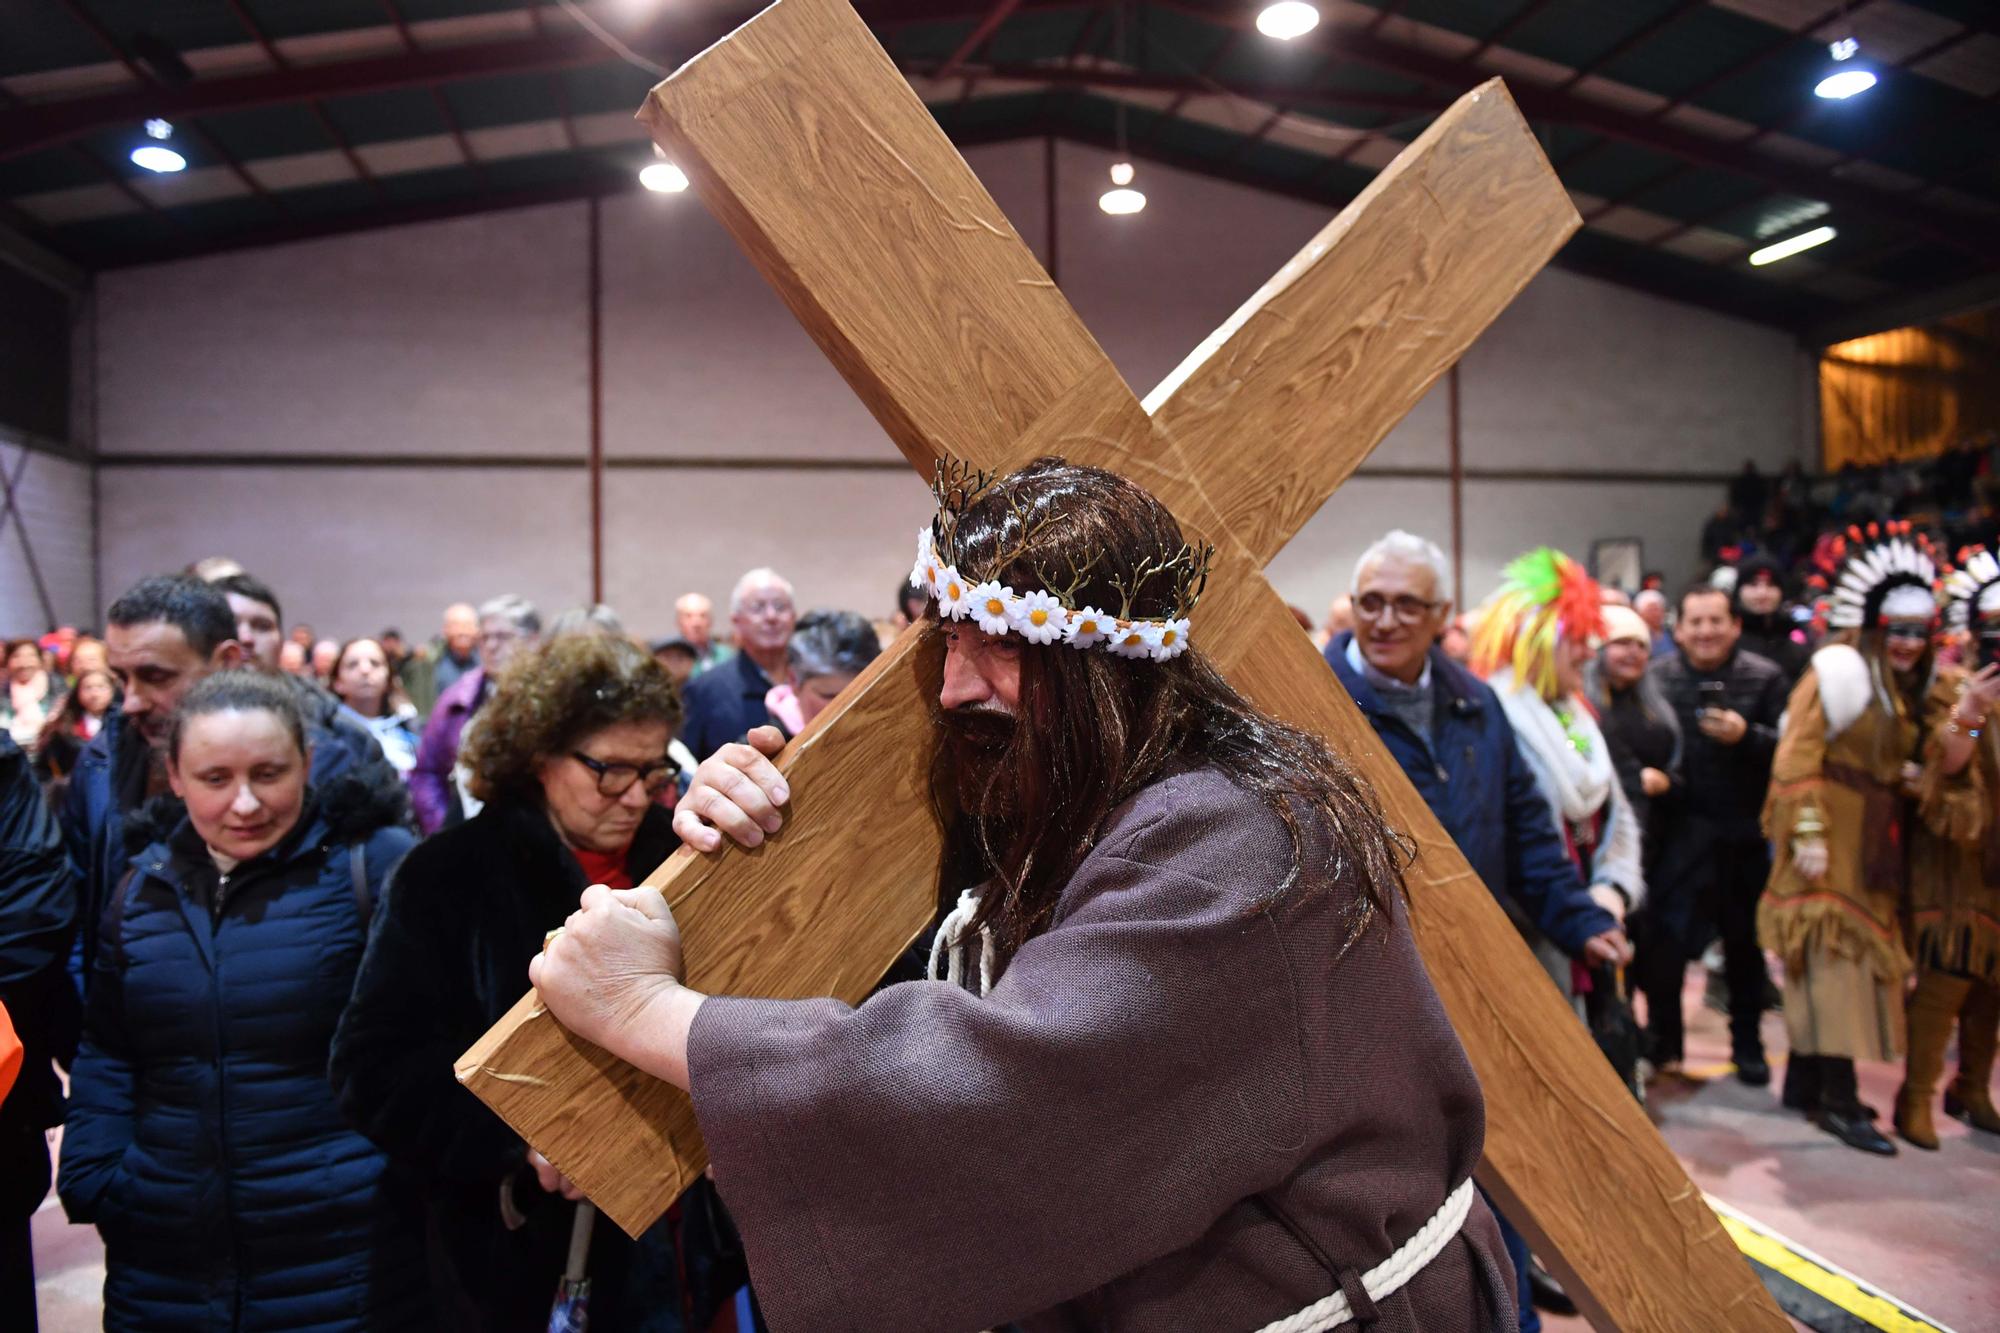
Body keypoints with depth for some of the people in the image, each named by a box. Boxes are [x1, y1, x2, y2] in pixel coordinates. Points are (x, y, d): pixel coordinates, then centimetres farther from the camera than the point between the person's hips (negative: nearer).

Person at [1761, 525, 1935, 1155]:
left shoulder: (1900, 686, 15)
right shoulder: (1840, 669, -12)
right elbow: (1799, 755, -18)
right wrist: (1807, 833, -23)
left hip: (1874, 842, 9)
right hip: (1832, 839, -9)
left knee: (1851, 952, 12)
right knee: (1835, 955, -9)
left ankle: (1806, 1080, 22)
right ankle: (1838, 1098, -5)